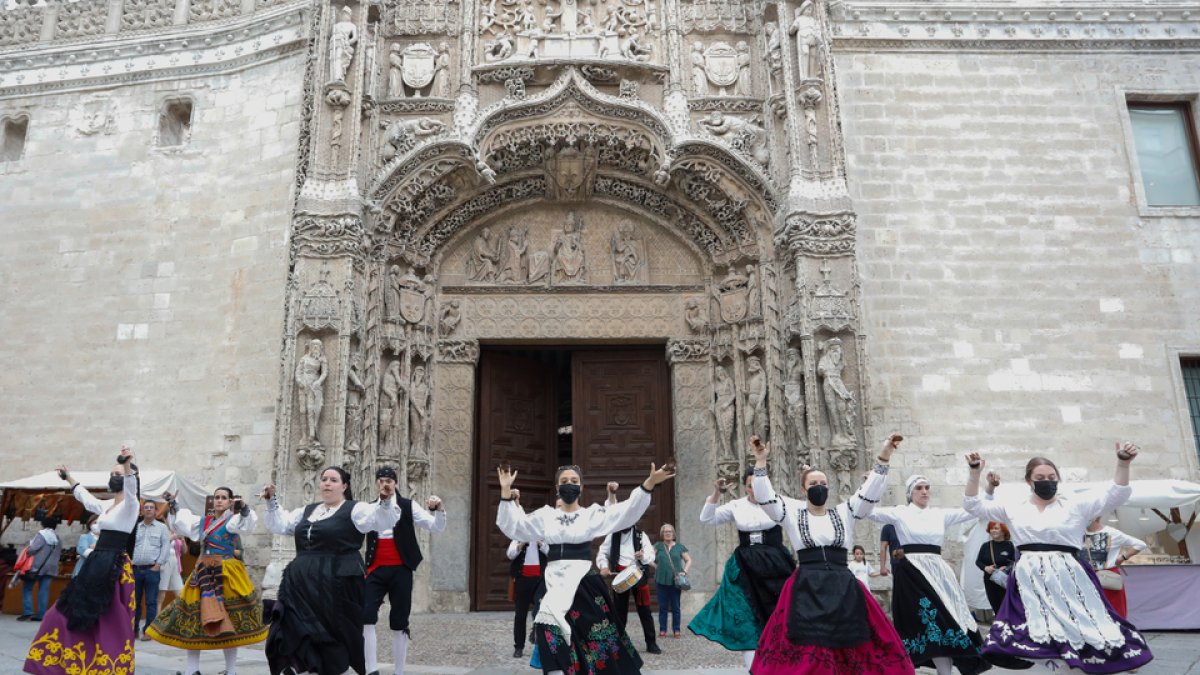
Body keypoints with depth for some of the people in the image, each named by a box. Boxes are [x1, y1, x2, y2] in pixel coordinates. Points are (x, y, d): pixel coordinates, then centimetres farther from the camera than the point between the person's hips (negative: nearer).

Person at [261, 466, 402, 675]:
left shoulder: (354, 509, -4)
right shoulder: (307, 511, 17)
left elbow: (381, 520, -18)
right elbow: (279, 525, 20)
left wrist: (386, 501, -38)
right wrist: (272, 500, 7)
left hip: (337, 585, -6)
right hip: (302, 584, 6)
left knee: (333, 638, 2)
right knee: (297, 635, 6)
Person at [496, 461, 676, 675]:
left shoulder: (592, 514, 1)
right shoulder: (546, 515, 9)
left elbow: (627, 512, -10)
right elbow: (512, 525, 4)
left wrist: (649, 483, -24)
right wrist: (506, 491, -8)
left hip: (583, 583, -2)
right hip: (554, 583, 2)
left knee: (594, 636, 3)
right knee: (551, 634, -6)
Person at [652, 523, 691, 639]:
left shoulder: (679, 547, 6)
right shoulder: (658, 546, 5)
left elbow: (689, 560, 11)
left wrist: (685, 571, -1)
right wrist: (657, 567, -12)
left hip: (675, 581, 0)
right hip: (662, 580, 0)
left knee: (675, 607, 5)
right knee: (663, 607, 6)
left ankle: (676, 629, 13)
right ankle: (662, 630, 13)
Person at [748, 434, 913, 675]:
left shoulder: (844, 512, 11)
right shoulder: (793, 512, 8)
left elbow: (871, 493, 1)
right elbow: (765, 498, -3)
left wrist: (883, 457, -10)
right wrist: (761, 462, -14)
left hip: (843, 589, 2)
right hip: (806, 591, -2)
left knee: (852, 650, 2)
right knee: (805, 655, -3)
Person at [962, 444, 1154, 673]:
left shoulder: (1075, 505, 5)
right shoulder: (1013, 508, 9)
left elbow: (1116, 495, -3)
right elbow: (973, 505, 8)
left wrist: (1123, 463, -18)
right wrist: (974, 473, -5)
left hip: (1067, 581, 0)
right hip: (1030, 582, 1)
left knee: (1079, 638, -2)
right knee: (1042, 642, -4)